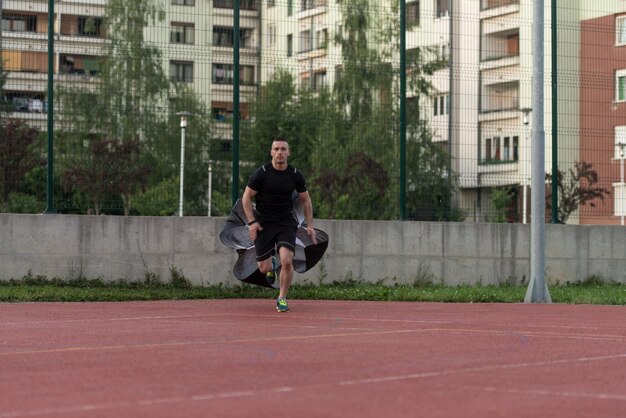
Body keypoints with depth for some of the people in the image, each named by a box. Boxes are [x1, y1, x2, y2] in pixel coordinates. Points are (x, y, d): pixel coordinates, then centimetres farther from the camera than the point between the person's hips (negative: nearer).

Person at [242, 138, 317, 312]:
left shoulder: (296, 175, -2)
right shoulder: (261, 173, -9)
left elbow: (305, 200, 11)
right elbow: (246, 197, -1)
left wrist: (309, 225, 5)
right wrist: (252, 222, -10)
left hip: (286, 223, 1)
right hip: (263, 223, -1)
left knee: (287, 261, -20)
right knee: (264, 268, -1)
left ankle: (282, 298, 1)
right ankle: (273, 264, 38)